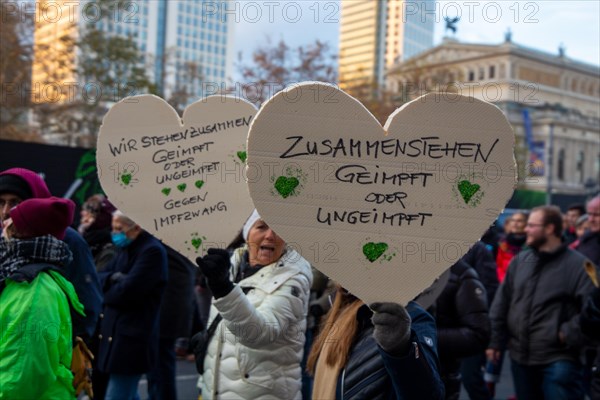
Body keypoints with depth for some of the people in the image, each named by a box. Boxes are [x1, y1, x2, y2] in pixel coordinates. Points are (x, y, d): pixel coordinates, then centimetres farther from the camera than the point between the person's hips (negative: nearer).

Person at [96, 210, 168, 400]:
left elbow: (126, 292, -21)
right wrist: (114, 278, -11)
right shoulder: (127, 249, 15)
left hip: (131, 342, -9)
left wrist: (107, 288, -2)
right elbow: (100, 277, 10)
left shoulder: (153, 251, -15)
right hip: (117, 336, 9)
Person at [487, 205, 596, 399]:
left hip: (558, 360, -5)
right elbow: (501, 303, 10)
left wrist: (569, 335, -16)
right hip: (520, 356, 6)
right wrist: (495, 340, 7)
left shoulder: (577, 264, -9)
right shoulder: (519, 261, 8)